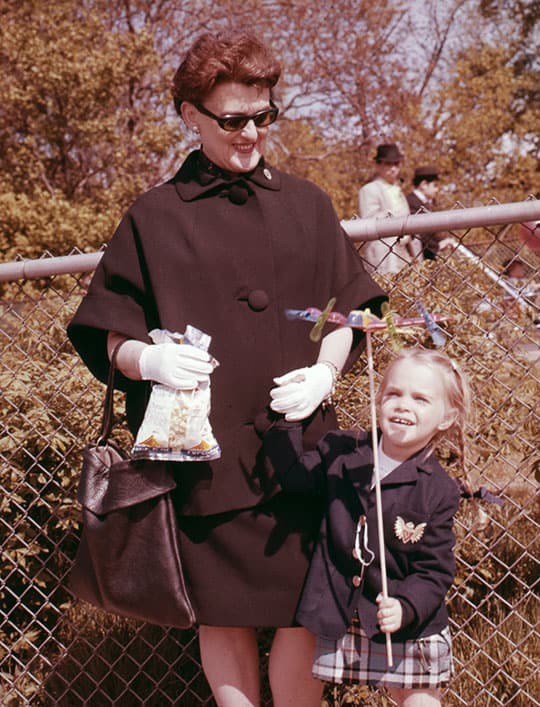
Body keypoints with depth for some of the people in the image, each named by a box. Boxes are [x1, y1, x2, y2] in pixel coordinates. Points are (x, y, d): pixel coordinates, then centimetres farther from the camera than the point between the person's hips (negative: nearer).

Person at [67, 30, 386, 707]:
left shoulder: (305, 205, 11)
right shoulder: (154, 216, 5)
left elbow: (346, 313, 14)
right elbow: (107, 336, 4)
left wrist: (324, 370, -6)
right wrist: (147, 358, -17)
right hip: (204, 453, -1)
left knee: (303, 616, 1)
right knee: (223, 618, 7)